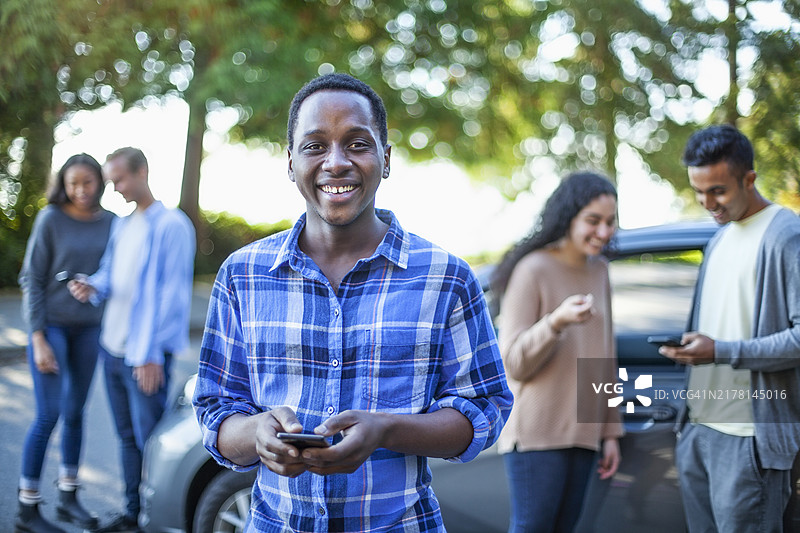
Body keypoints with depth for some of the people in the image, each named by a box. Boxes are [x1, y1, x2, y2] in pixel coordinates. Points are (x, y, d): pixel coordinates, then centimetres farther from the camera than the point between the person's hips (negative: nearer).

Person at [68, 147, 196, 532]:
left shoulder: (171, 225, -11)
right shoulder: (122, 226, 14)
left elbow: (170, 295, -15)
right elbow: (109, 274, 17)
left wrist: (150, 354, -18)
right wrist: (92, 287, -8)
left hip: (145, 355, -8)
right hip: (112, 346, 8)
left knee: (150, 439, -2)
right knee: (127, 436, 14)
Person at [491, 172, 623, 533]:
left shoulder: (599, 270, 12)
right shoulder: (533, 269, -9)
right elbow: (513, 363, -11)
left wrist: (610, 430, 17)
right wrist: (556, 322, -27)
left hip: (582, 431, 6)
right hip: (536, 432, -6)